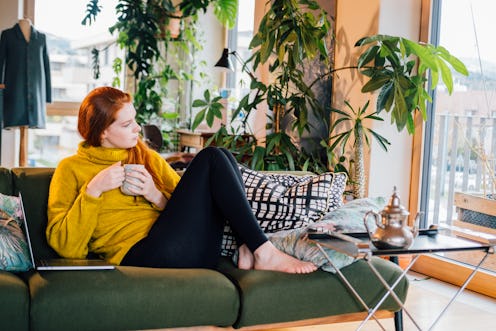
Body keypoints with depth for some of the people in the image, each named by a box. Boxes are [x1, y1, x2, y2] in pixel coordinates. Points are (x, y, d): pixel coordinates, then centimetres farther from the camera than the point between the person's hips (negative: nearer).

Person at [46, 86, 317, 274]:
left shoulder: (147, 157, 24)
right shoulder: (71, 169, 9)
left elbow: (189, 204, 19)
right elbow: (64, 246, -1)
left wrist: (158, 197, 0)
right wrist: (93, 190, -10)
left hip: (196, 251, 6)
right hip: (140, 255, -6)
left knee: (222, 156, -8)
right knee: (210, 159, -15)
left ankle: (248, 252, -19)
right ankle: (265, 252, -17)